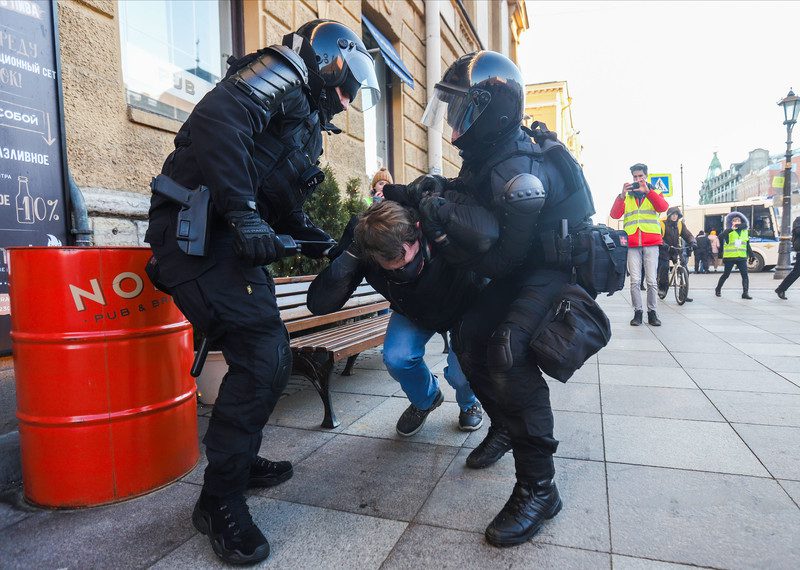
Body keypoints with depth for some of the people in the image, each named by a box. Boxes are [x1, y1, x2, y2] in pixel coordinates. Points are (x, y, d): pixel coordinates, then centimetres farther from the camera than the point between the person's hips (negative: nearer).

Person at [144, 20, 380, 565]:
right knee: (262, 357, -15)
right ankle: (220, 500, -1)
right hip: (199, 230, -10)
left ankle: (238, 461, 31)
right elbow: (216, 119, -22)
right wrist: (243, 212, -26)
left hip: (232, 238, 10)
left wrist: (321, 241, 16)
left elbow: (284, 203, 28)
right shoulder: (281, 73, -2)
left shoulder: (306, 120, 27)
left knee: (269, 355, 13)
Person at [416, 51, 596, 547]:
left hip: (554, 269, -10)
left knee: (508, 350, -30)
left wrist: (445, 231, -22)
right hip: (521, 267, 10)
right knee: (469, 340, 4)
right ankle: (504, 425, 26)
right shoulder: (491, 155, -1)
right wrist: (439, 189, -2)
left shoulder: (519, 173, -30)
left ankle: (538, 488, -18)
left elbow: (500, 259, -27)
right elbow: (473, 194, 17)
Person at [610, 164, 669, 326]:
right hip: (632, 244, 1)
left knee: (651, 280, -2)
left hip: (651, 243, -1)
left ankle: (652, 312, 6)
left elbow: (663, 207, -8)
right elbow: (615, 214, 0)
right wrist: (622, 195, -12)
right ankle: (637, 312, 4)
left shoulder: (654, 193, 15)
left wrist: (647, 191, -17)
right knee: (635, 281, -3)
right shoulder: (626, 196, 17)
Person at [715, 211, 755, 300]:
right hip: (730, 257, -4)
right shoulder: (728, 231, -3)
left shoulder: (745, 231, 12)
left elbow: (747, 244, 20)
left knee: (745, 274, -7)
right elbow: (720, 237, -25)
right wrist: (731, 228, -29)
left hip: (742, 257, 4)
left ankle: (745, 293, -5)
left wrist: (751, 254, 17)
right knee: (726, 275, 6)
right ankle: (718, 289, 24)